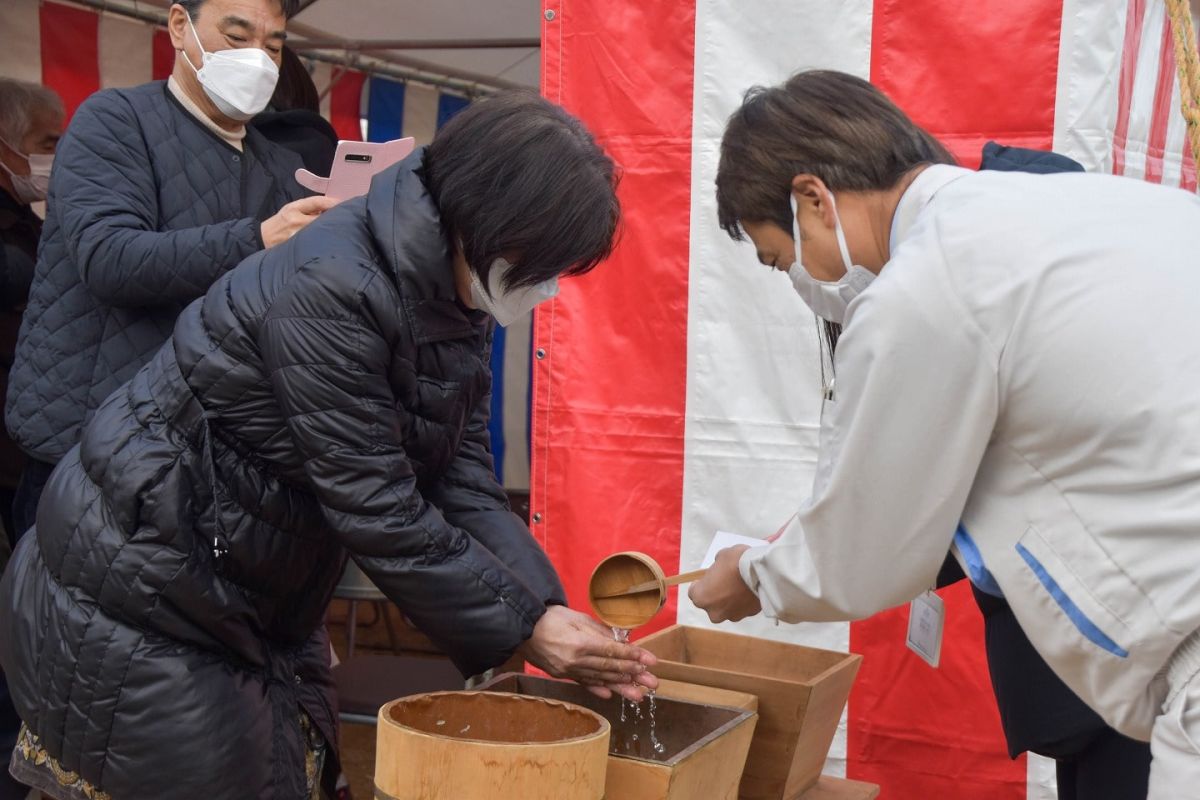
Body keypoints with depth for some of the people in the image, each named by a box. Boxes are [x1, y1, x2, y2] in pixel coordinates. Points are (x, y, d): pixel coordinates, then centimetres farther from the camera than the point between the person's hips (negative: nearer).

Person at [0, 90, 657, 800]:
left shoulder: (458, 299, 0)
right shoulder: (329, 289, -28)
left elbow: (465, 487, -3)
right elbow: (379, 513, -27)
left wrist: (551, 612, -14)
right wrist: (524, 626, -20)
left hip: (261, 607, 9)